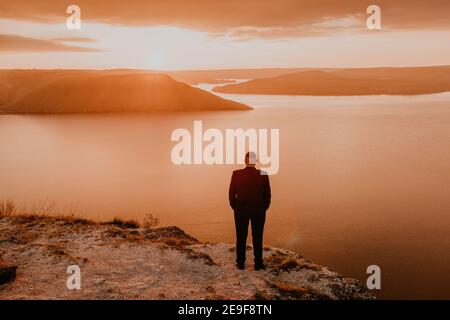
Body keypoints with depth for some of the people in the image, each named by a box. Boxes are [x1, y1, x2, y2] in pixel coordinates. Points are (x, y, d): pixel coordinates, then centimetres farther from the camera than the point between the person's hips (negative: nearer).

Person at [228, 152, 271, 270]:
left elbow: (231, 194, -5)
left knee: (241, 237, 11)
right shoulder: (263, 175, -10)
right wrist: (264, 208, 10)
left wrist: (235, 207, 9)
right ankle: (258, 263, 15)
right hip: (259, 211, 0)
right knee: (257, 237, 10)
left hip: (241, 210, 0)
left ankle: (240, 263, 17)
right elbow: (267, 195, -5)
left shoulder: (236, 174, -10)